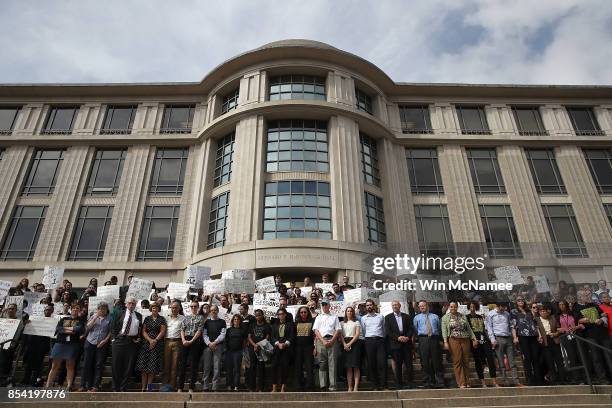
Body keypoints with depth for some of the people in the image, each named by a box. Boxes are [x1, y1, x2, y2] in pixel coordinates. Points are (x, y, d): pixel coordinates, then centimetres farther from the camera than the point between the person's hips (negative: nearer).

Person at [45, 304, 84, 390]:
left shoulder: (80, 320, 8)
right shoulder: (63, 319, 14)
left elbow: (80, 329, -11)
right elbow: (58, 329, -1)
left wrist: (66, 328, -5)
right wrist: (71, 330, -11)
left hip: (73, 344, -2)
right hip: (60, 343, 2)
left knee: (70, 366, -1)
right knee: (54, 366, 4)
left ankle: (69, 387, 0)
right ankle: (47, 386, 11)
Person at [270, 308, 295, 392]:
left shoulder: (290, 324, 8)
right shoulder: (274, 325, 15)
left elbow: (292, 336, 1)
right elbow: (272, 336, 7)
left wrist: (285, 344, -13)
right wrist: (278, 343, -9)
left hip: (287, 348, -2)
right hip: (276, 348, 2)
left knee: (285, 367, -4)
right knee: (274, 366, -4)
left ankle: (282, 388, 4)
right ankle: (274, 387, 3)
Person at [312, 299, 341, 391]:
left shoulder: (334, 317, 15)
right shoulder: (318, 317, 17)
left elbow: (338, 330, 6)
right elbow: (316, 330, 7)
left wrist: (331, 341, -8)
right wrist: (323, 341, -8)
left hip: (332, 340, -1)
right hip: (321, 340, 1)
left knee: (332, 363, -4)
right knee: (322, 363, 1)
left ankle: (332, 386, -2)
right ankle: (323, 385, 5)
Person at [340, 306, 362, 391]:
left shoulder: (356, 322, 10)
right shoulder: (342, 323, 16)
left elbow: (357, 334, -1)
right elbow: (340, 335, 8)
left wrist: (350, 343, -12)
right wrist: (344, 344, -9)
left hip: (354, 343, -2)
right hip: (345, 344, 2)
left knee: (356, 366, -8)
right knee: (348, 367, 0)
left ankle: (356, 386, -7)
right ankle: (350, 387, 2)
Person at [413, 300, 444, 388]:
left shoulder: (435, 316, 17)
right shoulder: (416, 318, 15)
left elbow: (439, 328, 21)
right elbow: (415, 330, 17)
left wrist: (437, 336, 14)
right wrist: (420, 335, 10)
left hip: (434, 339, 0)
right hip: (423, 340, 0)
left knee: (436, 361, -1)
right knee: (425, 361, -1)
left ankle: (440, 382, 5)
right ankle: (428, 381, 7)